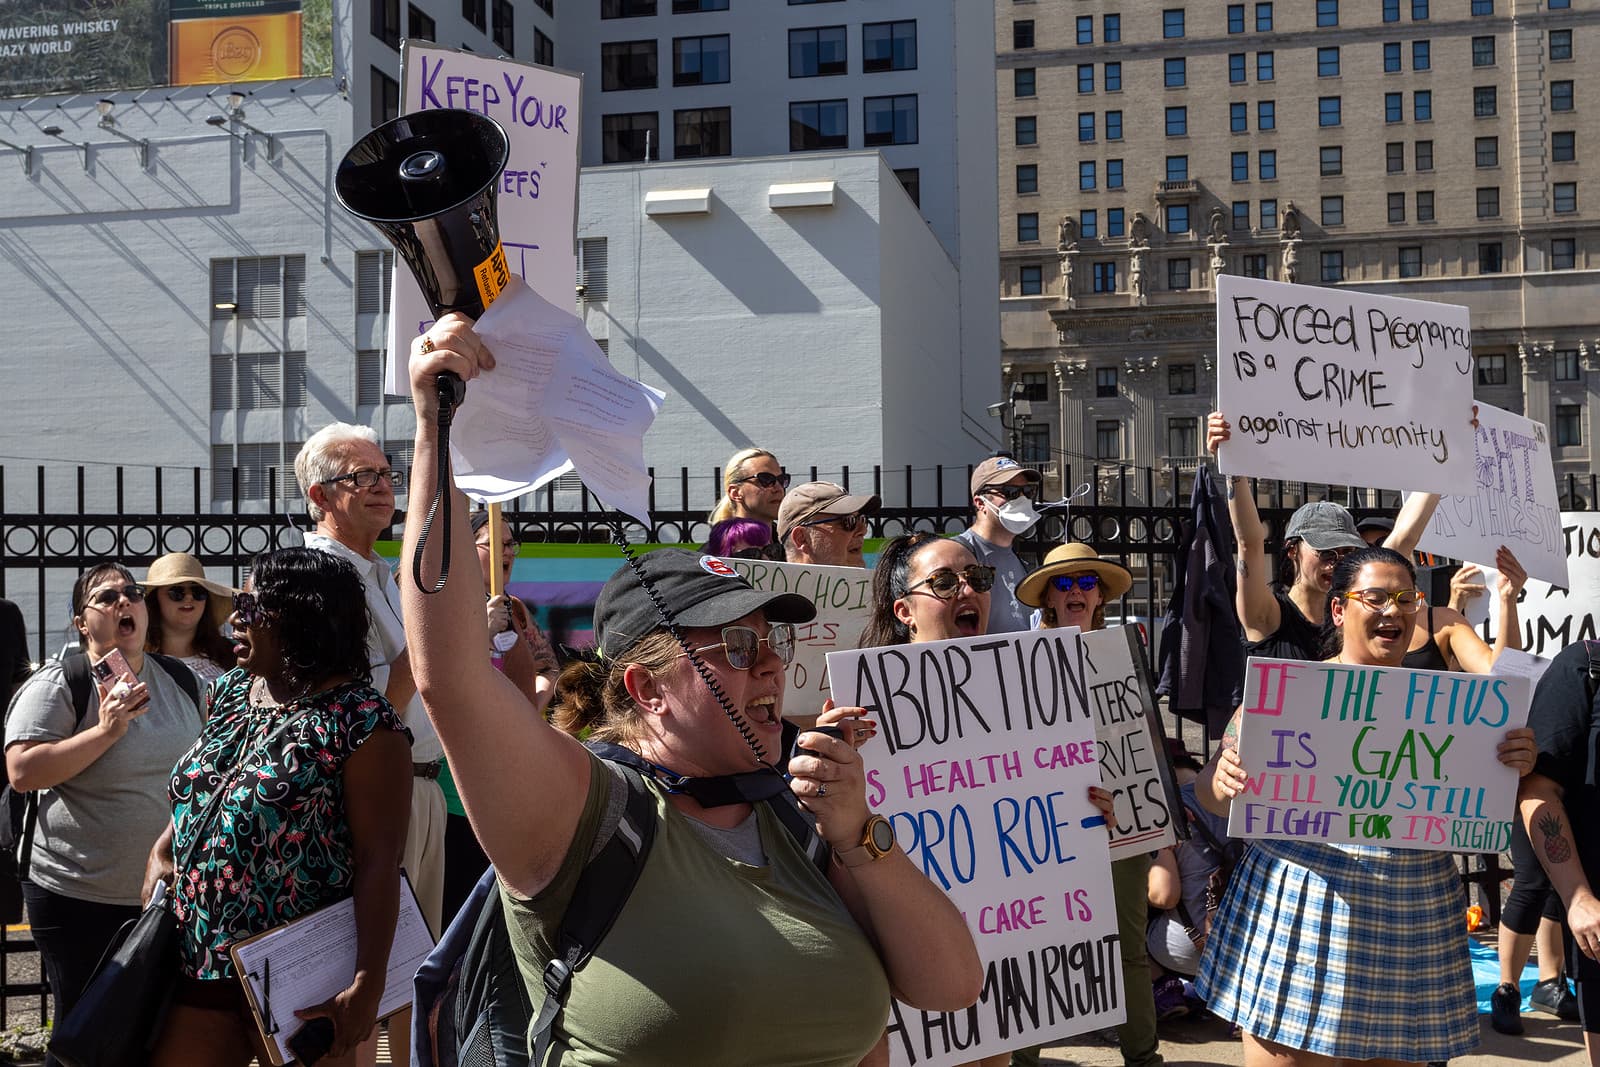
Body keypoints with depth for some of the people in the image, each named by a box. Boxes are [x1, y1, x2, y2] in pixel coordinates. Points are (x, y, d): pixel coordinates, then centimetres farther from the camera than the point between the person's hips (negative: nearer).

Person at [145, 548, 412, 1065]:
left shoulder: (361, 722, -14)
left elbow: (379, 862, -17)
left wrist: (367, 985, -22)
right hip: (202, 962, 7)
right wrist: (161, 852, 6)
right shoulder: (228, 693, 9)